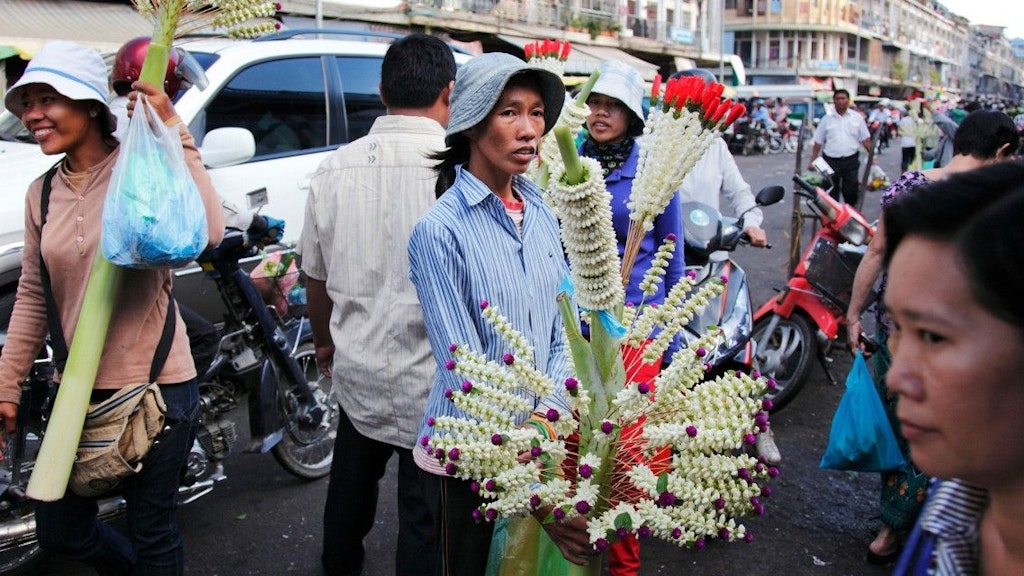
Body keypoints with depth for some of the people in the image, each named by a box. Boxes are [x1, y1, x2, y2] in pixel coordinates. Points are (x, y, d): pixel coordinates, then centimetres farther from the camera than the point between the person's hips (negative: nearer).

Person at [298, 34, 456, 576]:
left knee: (352, 480, 28)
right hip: (431, 385, -6)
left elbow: (315, 277, 10)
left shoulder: (335, 167, -1)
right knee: (423, 518, 10)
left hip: (356, 373, 6)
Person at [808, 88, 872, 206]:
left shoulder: (857, 118, 5)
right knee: (831, 192, 5)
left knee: (851, 191, 0)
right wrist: (812, 161, 1)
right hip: (831, 160, 0)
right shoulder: (827, 119, 5)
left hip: (851, 160, 0)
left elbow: (866, 140, 6)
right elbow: (818, 143, 6)